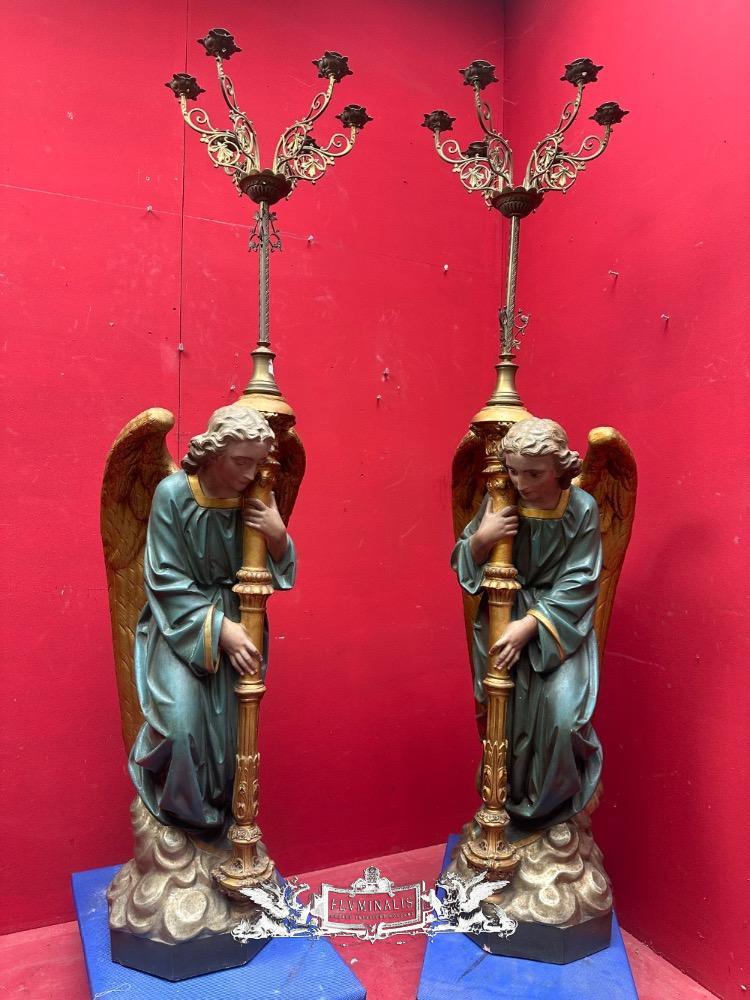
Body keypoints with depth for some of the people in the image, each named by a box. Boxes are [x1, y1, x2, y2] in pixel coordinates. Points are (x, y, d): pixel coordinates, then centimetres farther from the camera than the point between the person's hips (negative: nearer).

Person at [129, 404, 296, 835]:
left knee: (234, 711, -12)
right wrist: (218, 628, -23)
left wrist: (278, 536, -21)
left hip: (236, 618, 3)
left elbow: (280, 573, 0)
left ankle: (222, 807, 15)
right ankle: (181, 808, 9)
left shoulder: (254, 499, -7)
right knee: (182, 712, -21)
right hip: (182, 620, -3)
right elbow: (167, 581, -15)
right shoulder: (173, 494, -17)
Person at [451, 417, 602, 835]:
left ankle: (553, 805, 13)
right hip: (505, 620, 2)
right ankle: (514, 803, 22)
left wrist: (530, 625, -23)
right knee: (506, 713, -5)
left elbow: (577, 585, -13)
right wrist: (481, 538, -22)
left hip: (561, 624, -1)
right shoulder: (499, 502, -7)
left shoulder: (582, 509, -12)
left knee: (561, 712, -16)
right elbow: (463, 567, 0)